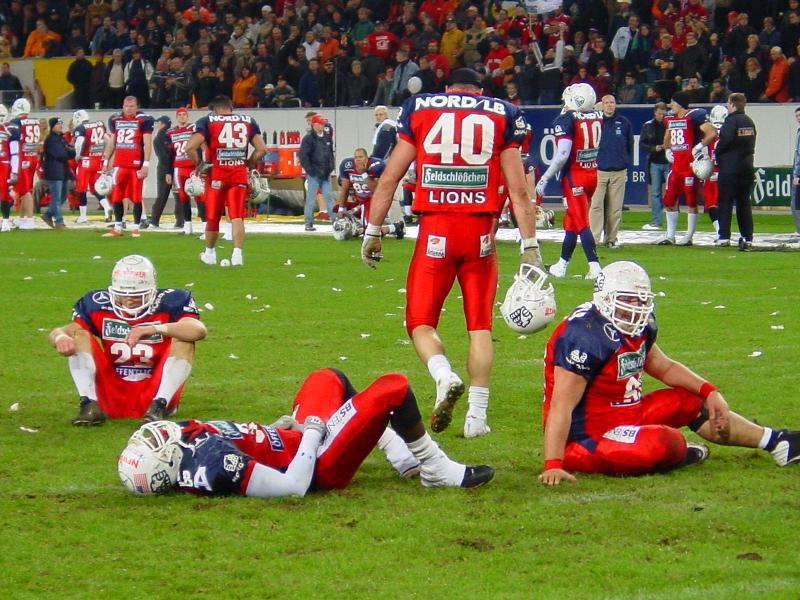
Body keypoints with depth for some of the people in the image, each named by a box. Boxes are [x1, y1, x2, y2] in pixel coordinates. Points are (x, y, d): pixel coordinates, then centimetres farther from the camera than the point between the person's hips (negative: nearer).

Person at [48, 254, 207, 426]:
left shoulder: (168, 302, -10)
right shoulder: (98, 304, -2)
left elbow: (199, 330, -29)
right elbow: (68, 330, -10)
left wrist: (154, 329, -43)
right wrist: (61, 337, -36)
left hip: (152, 395, -2)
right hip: (111, 398, 2)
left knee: (183, 341, -20)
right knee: (80, 335, -11)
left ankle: (158, 407, -28)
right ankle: (90, 405, -22)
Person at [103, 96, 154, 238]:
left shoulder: (144, 120, -3)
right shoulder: (115, 119, 12)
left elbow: (147, 144, -6)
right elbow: (111, 143, 19)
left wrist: (146, 164, -12)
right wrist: (106, 162, 17)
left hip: (136, 165, -5)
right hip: (119, 165, 5)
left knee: (136, 198, 0)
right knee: (116, 198, 7)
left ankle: (136, 227, 7)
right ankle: (117, 228, 15)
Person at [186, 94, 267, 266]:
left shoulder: (208, 121, 0)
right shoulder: (248, 121, 9)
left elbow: (190, 147, -11)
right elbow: (261, 149, 6)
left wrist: (200, 165, 4)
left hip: (217, 174, -1)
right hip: (240, 175, 1)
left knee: (213, 217, 12)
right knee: (237, 217, 0)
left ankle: (209, 253, 28)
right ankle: (237, 253, -13)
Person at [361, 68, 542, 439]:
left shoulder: (419, 108, 9)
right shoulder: (502, 115, 9)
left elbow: (390, 178, 6)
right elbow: (518, 189, 4)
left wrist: (372, 232, 11)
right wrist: (530, 245, 6)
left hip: (435, 231, -1)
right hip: (480, 230, 1)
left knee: (421, 322, 8)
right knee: (479, 324, 12)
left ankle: (445, 377, -21)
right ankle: (477, 416, 7)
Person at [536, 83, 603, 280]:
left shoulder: (566, 120, -16)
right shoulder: (597, 117, 3)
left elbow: (563, 155, -22)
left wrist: (544, 179, -14)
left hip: (574, 175, -7)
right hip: (592, 173, 7)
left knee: (581, 223, -4)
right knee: (571, 221, 17)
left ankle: (595, 266, -11)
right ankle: (562, 265, 26)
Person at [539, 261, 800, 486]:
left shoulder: (638, 327, 3)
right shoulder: (586, 336, -26)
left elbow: (664, 367, 21)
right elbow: (562, 404, -29)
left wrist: (709, 391, 9)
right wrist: (553, 465, -35)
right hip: (588, 437, -10)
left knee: (691, 402, 17)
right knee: (665, 443, -31)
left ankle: (776, 443, 29)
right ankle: (681, 455, 6)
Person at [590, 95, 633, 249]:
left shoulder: (624, 122, 7)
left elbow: (630, 146, 14)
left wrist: (627, 165, 12)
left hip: (619, 172, 2)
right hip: (599, 171, -2)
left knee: (615, 208, 4)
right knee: (596, 205, -7)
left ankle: (611, 238, 10)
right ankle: (593, 238, -7)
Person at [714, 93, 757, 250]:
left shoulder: (731, 120, -12)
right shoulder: (750, 122, 12)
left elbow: (726, 141, -21)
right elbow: (751, 143, 15)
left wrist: (717, 153, -5)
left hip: (730, 168, -7)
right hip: (747, 167, 7)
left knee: (725, 202, -1)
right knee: (744, 203, 9)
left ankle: (724, 237, -5)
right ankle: (748, 238, 6)